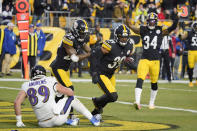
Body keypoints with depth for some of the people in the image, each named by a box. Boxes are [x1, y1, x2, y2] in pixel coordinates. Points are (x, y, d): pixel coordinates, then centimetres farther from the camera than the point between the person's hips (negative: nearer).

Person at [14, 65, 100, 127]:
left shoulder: (26, 86, 10)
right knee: (71, 97, 24)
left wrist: (19, 121, 5)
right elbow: (70, 93, 9)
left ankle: (68, 121, 22)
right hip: (57, 118, -2)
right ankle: (92, 119, 28)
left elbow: (17, 102, -2)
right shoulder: (50, 81, 5)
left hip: (43, 124, 2)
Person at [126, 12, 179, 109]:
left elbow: (173, 27, -4)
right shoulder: (143, 30, 5)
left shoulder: (160, 31, 4)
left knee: (154, 83, 11)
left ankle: (152, 102, 29)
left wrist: (176, 19, -19)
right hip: (144, 60, -1)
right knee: (140, 80, -17)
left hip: (155, 60, 1)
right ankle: (137, 102, -25)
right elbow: (130, 25, 3)